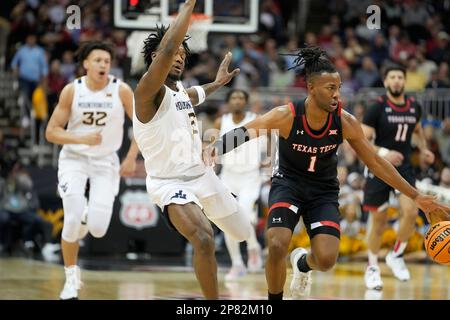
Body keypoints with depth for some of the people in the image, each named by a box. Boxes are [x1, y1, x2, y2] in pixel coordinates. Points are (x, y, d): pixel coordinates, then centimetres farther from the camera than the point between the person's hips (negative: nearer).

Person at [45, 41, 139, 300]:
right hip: (74, 159, 0)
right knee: (73, 220, -15)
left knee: (98, 229, -12)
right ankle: (72, 279, 5)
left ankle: (90, 214, 28)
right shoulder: (72, 91, -10)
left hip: (106, 161, 0)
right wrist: (82, 139, -23)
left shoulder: (121, 90, -11)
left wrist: (131, 158, -6)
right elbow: (51, 132, -7)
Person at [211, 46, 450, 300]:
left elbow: (376, 162, -4)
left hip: (324, 191, 2)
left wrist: (415, 196, -4)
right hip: (288, 184, -2)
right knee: (277, 246, -25)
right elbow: (242, 134, -16)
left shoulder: (345, 122, -15)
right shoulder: (286, 116, -22)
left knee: (327, 260, -15)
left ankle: (303, 263, 25)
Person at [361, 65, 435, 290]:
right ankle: (372, 267, 23)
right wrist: (383, 153, -29)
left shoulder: (414, 107, 3)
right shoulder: (377, 108, -11)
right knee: (379, 222, 4)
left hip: (404, 167, 3)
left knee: (411, 212, -18)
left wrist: (424, 149, 5)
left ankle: (396, 255, 5)